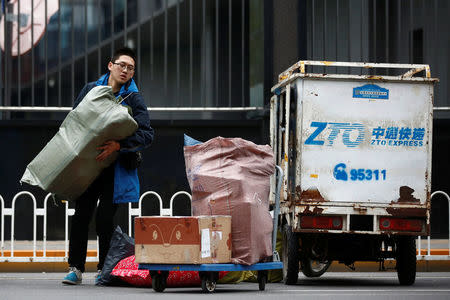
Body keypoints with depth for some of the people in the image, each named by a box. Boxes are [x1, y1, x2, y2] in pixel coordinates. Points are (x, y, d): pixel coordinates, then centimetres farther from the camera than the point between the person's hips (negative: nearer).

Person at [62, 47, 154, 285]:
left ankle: (104, 270, 7)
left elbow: (147, 134, -13)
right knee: (81, 214, -3)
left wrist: (118, 145, -24)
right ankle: (75, 268, 3)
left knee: (105, 218, -5)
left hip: (115, 166, -2)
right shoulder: (91, 89, 7)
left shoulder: (134, 100, -2)